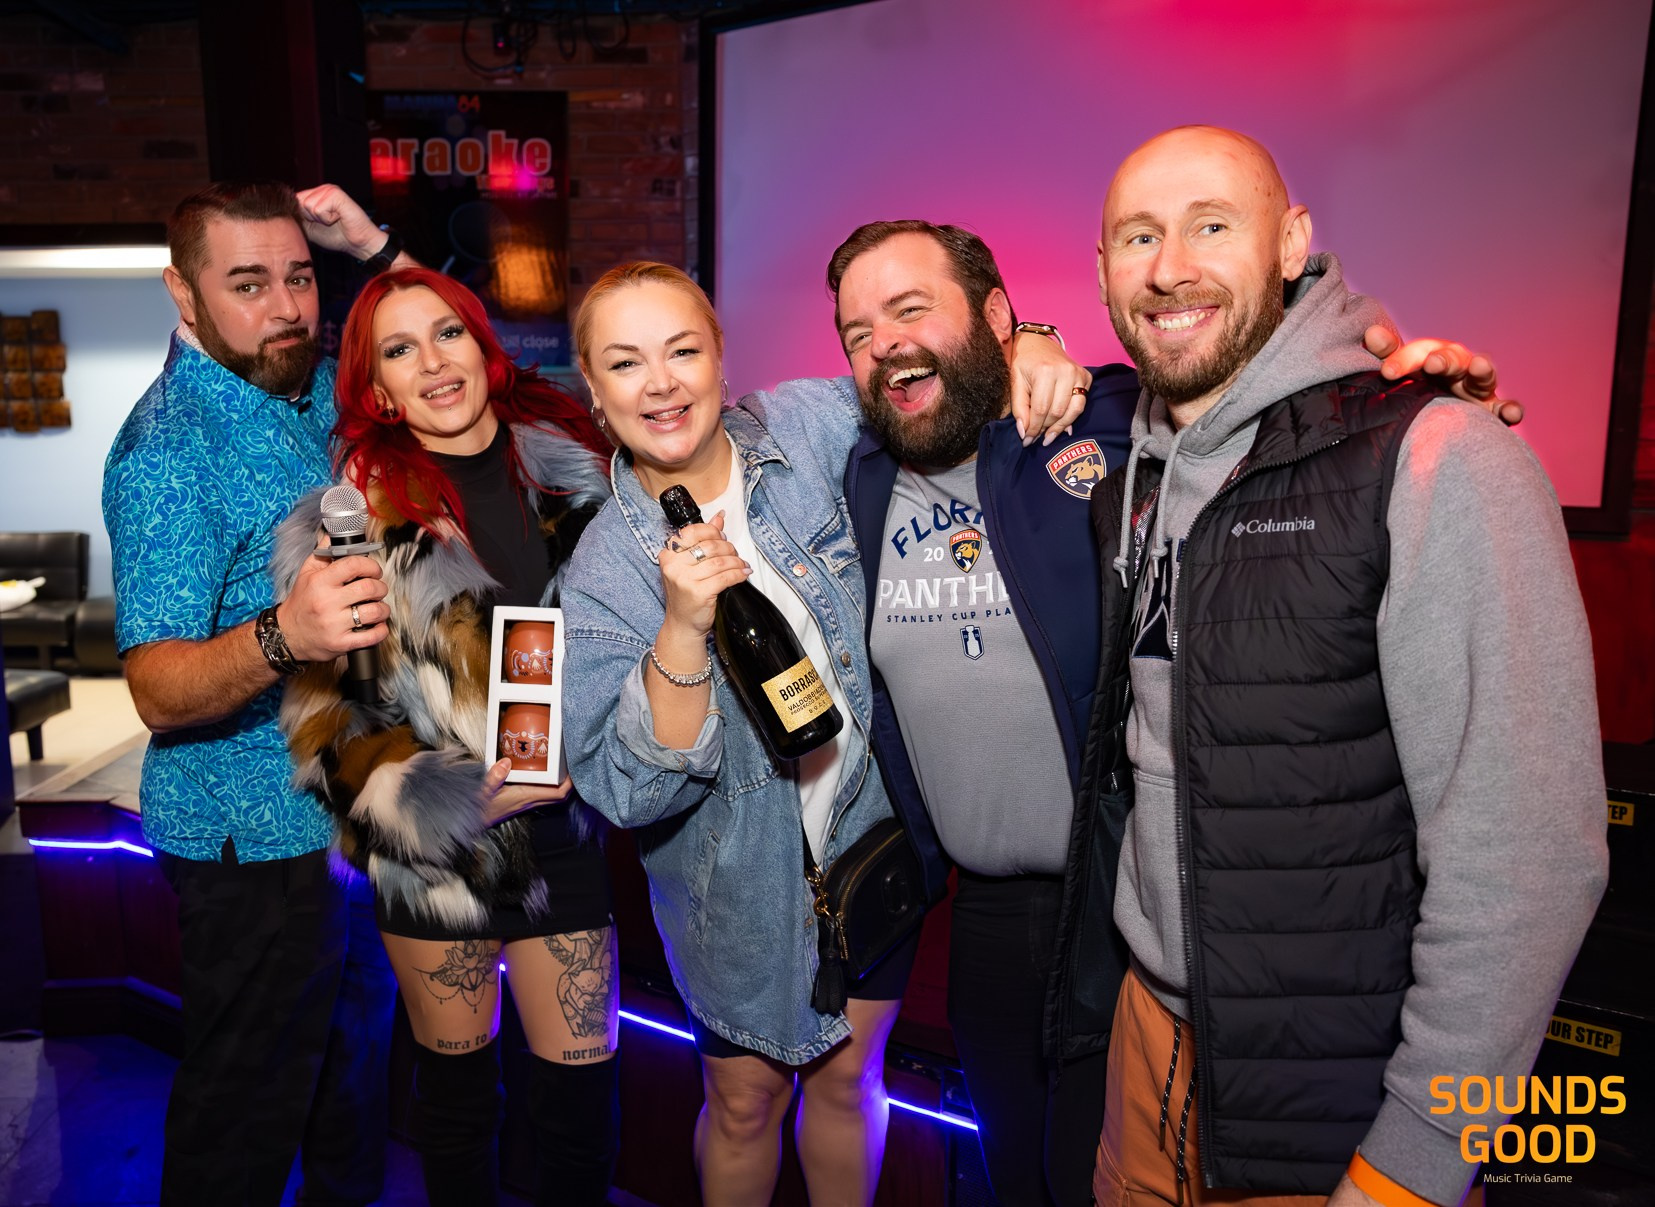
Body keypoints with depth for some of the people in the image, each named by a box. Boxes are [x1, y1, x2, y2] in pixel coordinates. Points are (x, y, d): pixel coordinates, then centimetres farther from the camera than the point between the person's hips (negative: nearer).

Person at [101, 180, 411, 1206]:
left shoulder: (314, 384, 1)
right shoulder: (169, 448, -22)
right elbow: (160, 693, -27)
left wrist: (377, 248, -2)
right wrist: (282, 637, -47)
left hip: (349, 801, 8)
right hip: (256, 833, -8)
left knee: (358, 1030, 27)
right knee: (251, 1094, 9)